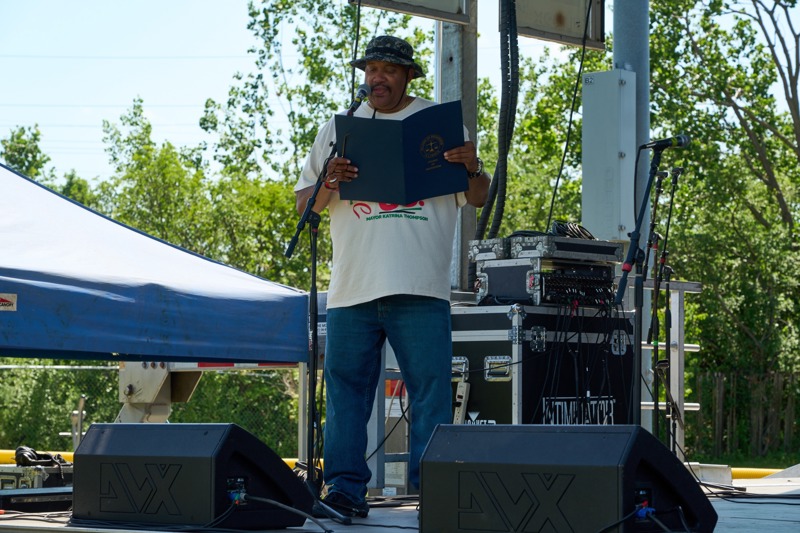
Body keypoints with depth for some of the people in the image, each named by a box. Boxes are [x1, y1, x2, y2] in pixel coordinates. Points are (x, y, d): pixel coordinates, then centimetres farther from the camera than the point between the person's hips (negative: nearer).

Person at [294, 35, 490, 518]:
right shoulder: (339, 130, 16)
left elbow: (478, 199, 12)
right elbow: (304, 206, 15)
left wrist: (474, 170, -10)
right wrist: (328, 184, -7)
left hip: (421, 289, -2)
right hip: (353, 288, 2)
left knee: (431, 389, -4)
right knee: (346, 388, 1)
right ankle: (346, 488, 6)